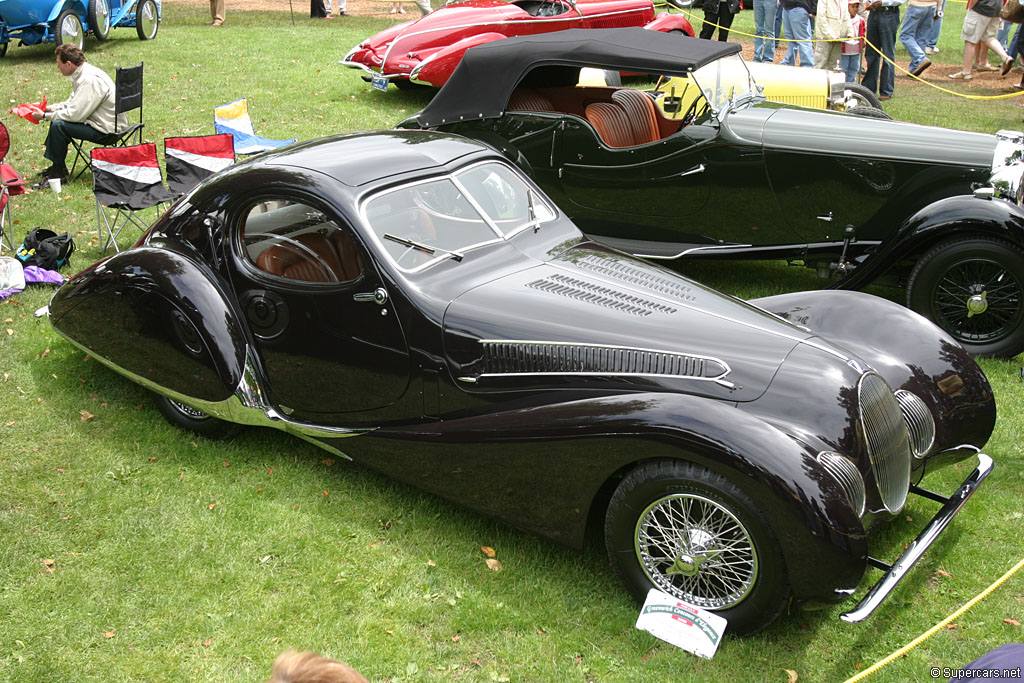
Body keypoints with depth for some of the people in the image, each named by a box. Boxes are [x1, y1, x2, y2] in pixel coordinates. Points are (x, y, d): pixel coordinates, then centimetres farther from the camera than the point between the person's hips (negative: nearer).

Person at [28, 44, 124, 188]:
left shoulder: (90, 80, -25)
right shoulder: (83, 74, 7)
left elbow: (75, 115, -26)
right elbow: (72, 103, 20)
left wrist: (45, 116, -14)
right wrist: (49, 108, 7)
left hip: (106, 130, -11)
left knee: (59, 125, -19)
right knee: (57, 119, 15)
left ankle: (59, 174, -5)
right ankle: (56, 166, 21)